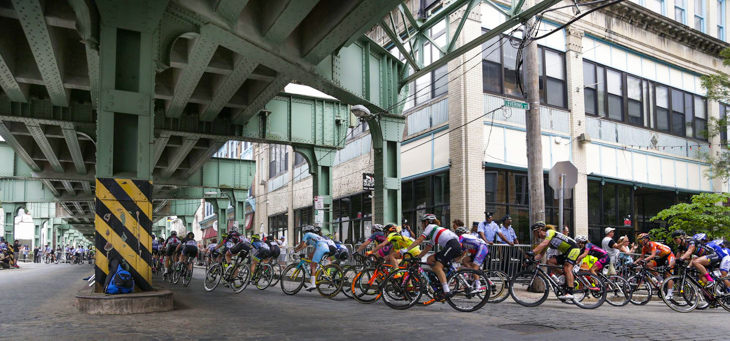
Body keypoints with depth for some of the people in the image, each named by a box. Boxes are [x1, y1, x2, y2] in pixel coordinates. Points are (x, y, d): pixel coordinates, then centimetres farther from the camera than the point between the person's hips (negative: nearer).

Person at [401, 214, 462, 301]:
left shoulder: (430, 227, 7)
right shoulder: (432, 235, 32)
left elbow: (419, 240, -3)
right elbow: (427, 249, 29)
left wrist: (406, 249, -6)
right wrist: (416, 258, 28)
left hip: (452, 244, -9)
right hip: (451, 246, 9)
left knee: (437, 267, -16)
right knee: (430, 259, 10)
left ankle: (446, 291, -27)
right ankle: (441, 281, 5)